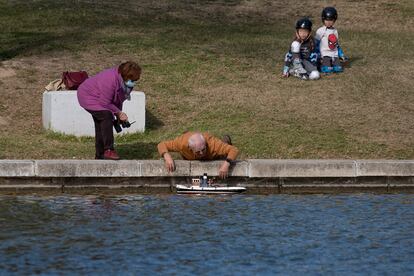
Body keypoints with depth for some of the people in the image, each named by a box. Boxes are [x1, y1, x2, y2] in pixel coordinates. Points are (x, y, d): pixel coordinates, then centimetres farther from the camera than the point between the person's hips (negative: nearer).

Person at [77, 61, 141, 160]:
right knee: (106, 116, -26)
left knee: (100, 125, 10)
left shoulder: (126, 82, -7)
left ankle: (99, 155, 18)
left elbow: (118, 99, 7)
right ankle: (108, 150, -27)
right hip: (87, 97, -10)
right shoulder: (110, 80, -36)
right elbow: (105, 103, -31)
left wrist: (119, 115, -2)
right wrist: (119, 113, -22)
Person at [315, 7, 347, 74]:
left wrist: (341, 55, 19)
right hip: (325, 55, -5)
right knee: (328, 70, -22)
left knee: (338, 69, -14)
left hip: (335, 55, 5)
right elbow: (316, 44, -4)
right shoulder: (320, 31, -3)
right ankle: (319, 65, 8)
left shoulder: (335, 31, 14)